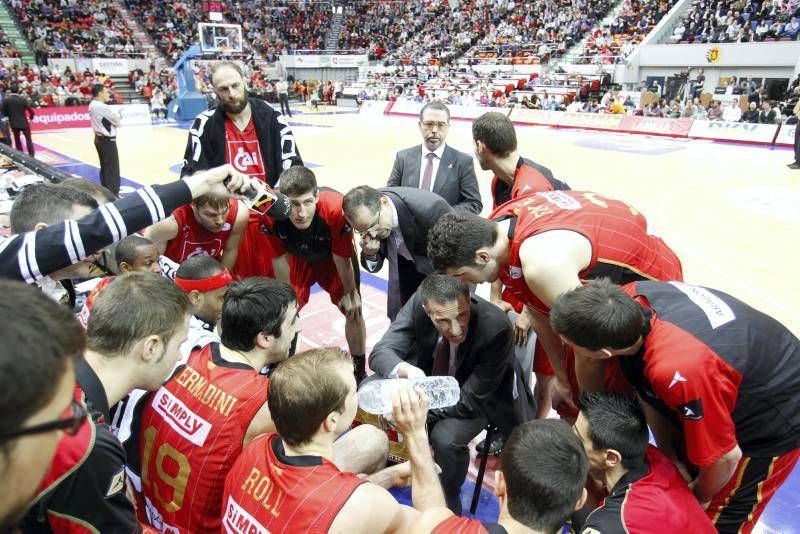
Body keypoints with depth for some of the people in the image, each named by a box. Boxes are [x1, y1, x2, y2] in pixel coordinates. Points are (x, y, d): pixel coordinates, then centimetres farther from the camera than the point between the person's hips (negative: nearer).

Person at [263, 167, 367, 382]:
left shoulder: (336, 209, -43)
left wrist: (350, 292, -10)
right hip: (298, 257, 2)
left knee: (354, 309, -2)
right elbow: (279, 258, -18)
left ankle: (360, 373, 20)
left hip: (334, 257, -1)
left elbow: (342, 257, -26)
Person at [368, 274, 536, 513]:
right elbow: (381, 352, -26)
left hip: (479, 395, -3)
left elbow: (470, 399, -26)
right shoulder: (419, 302, -27)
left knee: (445, 438, -30)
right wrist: (406, 370, -49)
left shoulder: (496, 328, -35)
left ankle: (448, 508, 1)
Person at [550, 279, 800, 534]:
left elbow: (725, 457, -29)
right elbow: (649, 392, -9)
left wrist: (700, 497, -7)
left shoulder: (676, 372, -47)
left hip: (772, 420, -6)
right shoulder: (629, 297, -25)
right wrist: (668, 455, 0)